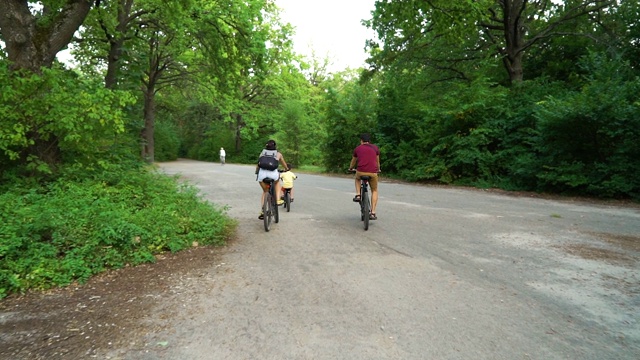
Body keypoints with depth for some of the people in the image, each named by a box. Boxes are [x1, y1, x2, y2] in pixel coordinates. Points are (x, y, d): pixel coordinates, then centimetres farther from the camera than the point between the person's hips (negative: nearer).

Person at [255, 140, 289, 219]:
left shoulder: (263, 153, 20)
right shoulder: (278, 154, 19)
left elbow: (258, 164, 24)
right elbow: (284, 164, 34)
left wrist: (256, 172, 44)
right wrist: (287, 169, 55)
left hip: (262, 174, 1)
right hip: (273, 173, -1)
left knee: (265, 191, 25)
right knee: (277, 182, 36)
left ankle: (262, 211, 15)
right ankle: (278, 200, 21)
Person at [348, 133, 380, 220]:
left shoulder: (357, 148, 14)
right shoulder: (375, 148, 15)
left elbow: (353, 161, 29)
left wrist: (350, 168, 49)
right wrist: (378, 169, 48)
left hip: (361, 172, 0)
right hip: (373, 173, 0)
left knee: (357, 178, 36)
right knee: (374, 191, 19)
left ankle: (358, 195, 17)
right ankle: (373, 213, 9)